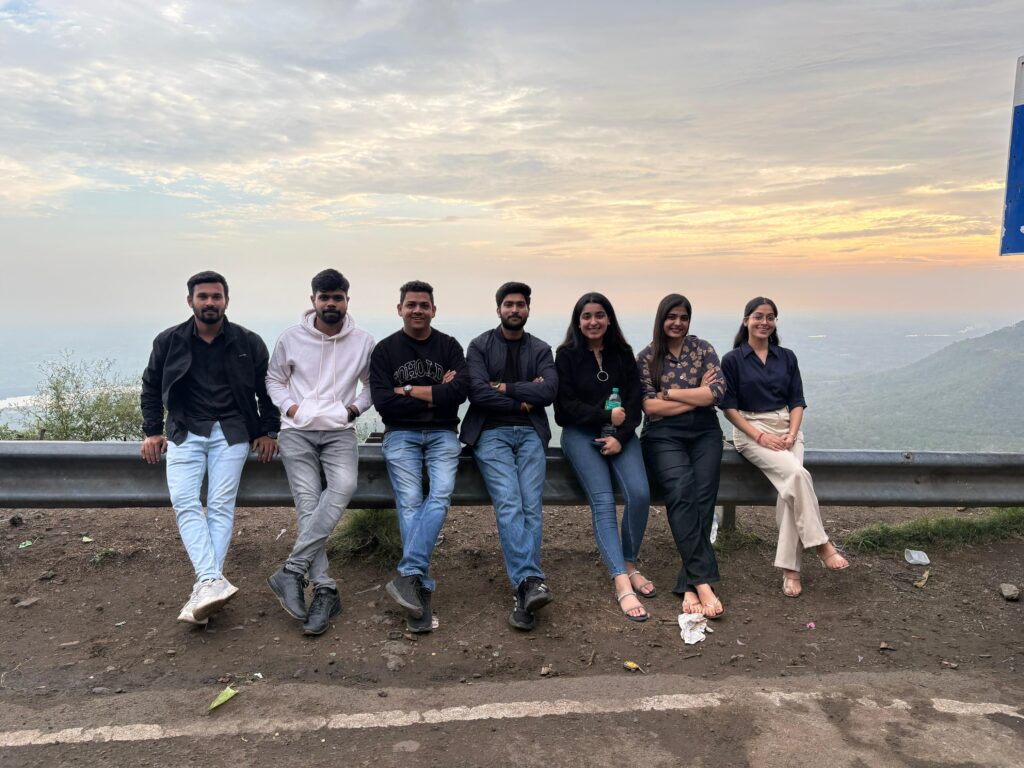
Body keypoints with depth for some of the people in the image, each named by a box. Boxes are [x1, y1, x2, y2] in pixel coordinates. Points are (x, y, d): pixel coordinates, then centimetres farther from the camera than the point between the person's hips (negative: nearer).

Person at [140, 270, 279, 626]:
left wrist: (268, 431, 4)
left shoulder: (249, 343, 2)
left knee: (221, 506, -9)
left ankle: (205, 586, -9)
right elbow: (151, 387, 18)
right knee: (184, 503, -16)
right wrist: (152, 431, 11)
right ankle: (214, 582, -24)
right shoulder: (168, 341, 6)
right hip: (185, 432, 2)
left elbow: (266, 389, 10)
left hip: (231, 432, -1)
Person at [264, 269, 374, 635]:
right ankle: (325, 591, -10)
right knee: (308, 504, -15)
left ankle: (292, 570, -23)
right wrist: (289, 405, -2)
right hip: (297, 431, 0)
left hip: (340, 431, 0)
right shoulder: (291, 337, 4)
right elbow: (274, 379, 15)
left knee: (343, 486, -28)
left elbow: (373, 384, 18)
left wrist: (357, 406, 0)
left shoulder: (363, 341, 5)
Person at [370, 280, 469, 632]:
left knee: (440, 494, -24)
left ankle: (408, 575, -27)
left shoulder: (449, 346, 9)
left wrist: (409, 390, -8)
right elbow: (384, 404, -6)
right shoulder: (385, 350, 6)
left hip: (442, 434, 1)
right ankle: (421, 589, -19)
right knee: (409, 502, -18)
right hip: (401, 435, -1)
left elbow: (460, 391, -8)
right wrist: (436, 396, -6)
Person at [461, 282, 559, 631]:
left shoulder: (540, 350, 16)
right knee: (509, 504, -22)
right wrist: (524, 399, -3)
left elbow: (550, 391, -2)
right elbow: (477, 393, -6)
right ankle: (532, 583, -29)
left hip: (530, 433, 2)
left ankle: (523, 591, -17)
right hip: (491, 432, -2)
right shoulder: (480, 345, 9)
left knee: (531, 507, -16)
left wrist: (506, 388, -7)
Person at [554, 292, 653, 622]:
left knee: (640, 495, -22)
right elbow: (567, 404, -3)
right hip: (580, 434, -2)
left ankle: (629, 565, 0)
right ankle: (622, 582, -29)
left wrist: (620, 437, -10)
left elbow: (635, 401, 5)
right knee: (603, 501, -23)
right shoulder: (566, 355, 5)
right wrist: (606, 415, -12)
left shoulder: (623, 353, 12)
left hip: (620, 434, 3)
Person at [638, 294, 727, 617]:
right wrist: (697, 395, -3)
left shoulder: (703, 349, 12)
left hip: (705, 433, 2)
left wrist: (669, 393, -4)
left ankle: (690, 585, -21)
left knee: (702, 495, -22)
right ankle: (703, 582, -31)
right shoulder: (646, 358, 9)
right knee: (681, 490, -29)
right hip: (664, 436, -2)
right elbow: (650, 407, -3)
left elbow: (717, 392, -2)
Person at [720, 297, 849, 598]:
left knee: (790, 488, -23)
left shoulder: (787, 357, 13)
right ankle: (820, 544, -16)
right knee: (797, 474, -29)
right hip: (751, 429, -3)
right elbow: (729, 407, -2)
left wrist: (792, 433, -8)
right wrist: (760, 436, -13)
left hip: (786, 428, 3)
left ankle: (790, 568, -18)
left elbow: (797, 402, 10)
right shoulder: (732, 359, 2)